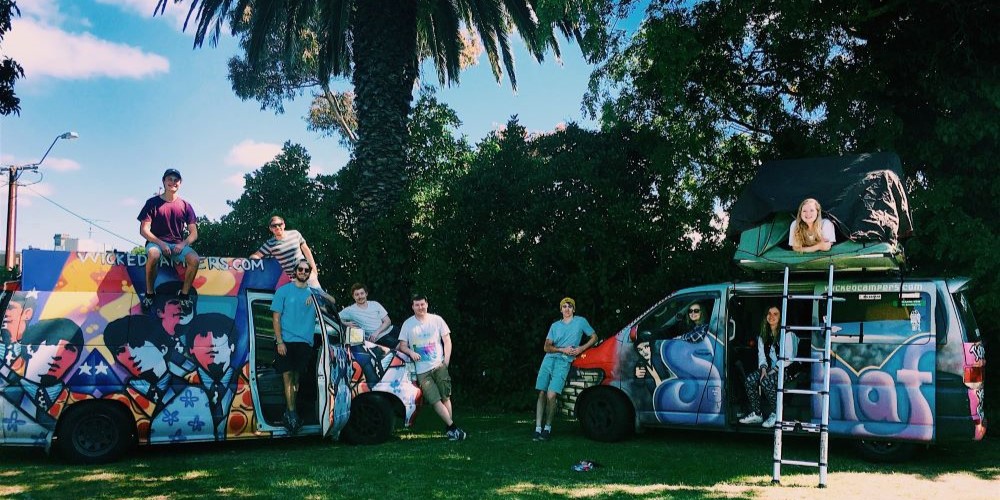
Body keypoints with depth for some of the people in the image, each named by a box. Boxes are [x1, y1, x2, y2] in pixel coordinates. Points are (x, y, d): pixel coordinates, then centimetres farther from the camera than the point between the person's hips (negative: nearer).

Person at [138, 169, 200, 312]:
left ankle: (184, 294, -9)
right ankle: (149, 293, -19)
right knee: (153, 255, -39)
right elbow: (144, 230, -4)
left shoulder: (185, 206, 8)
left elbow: (194, 233, 6)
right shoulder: (153, 203, 1)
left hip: (178, 244, 2)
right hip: (156, 242, -2)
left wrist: (183, 244, -13)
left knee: (194, 259, -30)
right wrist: (161, 243, -18)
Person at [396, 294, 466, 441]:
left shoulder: (436, 320, 5)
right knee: (435, 400, -9)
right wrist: (411, 352, -15)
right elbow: (403, 345, 6)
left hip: (439, 365, 0)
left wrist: (446, 361, -2)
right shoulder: (408, 324, 6)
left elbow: (447, 341, 7)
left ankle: (449, 429, 0)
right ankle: (453, 427, -9)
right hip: (422, 371, 0)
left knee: (445, 397, -5)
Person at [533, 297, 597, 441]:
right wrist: (563, 349, -6)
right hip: (549, 359, 4)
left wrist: (581, 349, 0)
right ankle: (538, 428, -5)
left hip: (564, 362, -3)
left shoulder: (580, 321, 11)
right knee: (542, 393, -5)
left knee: (551, 395, -17)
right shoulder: (555, 325, 17)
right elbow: (546, 347, 10)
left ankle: (547, 428, -6)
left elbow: (594, 337, 15)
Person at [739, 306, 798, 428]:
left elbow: (788, 357, -12)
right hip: (769, 368, 6)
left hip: (785, 370, -6)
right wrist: (763, 368, -10)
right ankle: (756, 414, -15)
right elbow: (761, 354, 9)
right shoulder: (763, 335, 13)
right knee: (750, 379, -21)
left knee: (765, 381, -33)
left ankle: (776, 415, -18)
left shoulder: (786, 334, -6)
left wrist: (775, 370, -19)